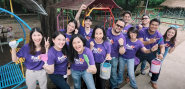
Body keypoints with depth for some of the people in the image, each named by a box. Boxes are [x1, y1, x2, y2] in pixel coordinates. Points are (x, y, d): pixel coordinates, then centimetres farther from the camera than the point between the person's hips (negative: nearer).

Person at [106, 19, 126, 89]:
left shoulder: (122, 38, -16)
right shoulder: (106, 30, -16)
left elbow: (122, 52, -16)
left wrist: (121, 44, -34)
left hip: (113, 58, -1)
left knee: (113, 73, 13)